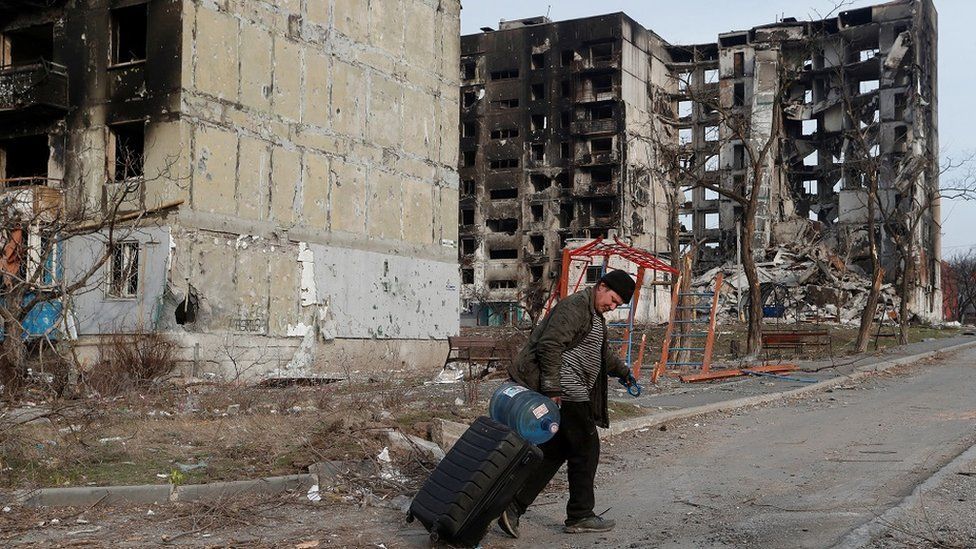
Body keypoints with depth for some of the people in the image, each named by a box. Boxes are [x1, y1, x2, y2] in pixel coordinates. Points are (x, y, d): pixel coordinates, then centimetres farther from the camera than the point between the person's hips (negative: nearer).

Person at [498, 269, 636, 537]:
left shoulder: (596, 316, 22)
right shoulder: (575, 307, -13)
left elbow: (604, 353, 39)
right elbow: (550, 346, -23)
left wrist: (624, 371, 33)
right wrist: (552, 389, -25)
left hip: (570, 394, 10)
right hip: (567, 396, -10)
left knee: (553, 451, 11)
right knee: (585, 450, 1)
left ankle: (513, 507, 10)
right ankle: (580, 517, 13)